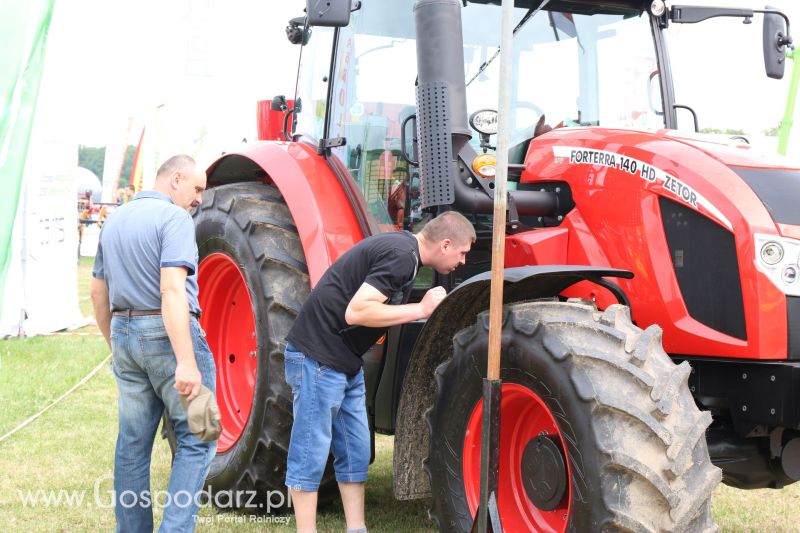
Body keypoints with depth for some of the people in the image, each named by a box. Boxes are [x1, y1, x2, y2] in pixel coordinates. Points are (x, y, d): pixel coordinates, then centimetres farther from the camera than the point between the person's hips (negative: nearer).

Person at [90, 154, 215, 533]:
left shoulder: (115, 220, 14)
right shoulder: (174, 218, -11)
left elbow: (98, 292, 19)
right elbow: (172, 290, -23)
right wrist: (186, 361, -27)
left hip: (124, 333, 8)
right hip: (169, 334, -7)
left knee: (133, 443, 12)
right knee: (196, 439, 0)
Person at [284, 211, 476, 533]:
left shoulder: (403, 250, 13)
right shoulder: (400, 255, -19)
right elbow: (356, 312, -26)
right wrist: (421, 310, -18)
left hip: (345, 363, 10)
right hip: (318, 358, -10)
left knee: (355, 452, 12)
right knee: (312, 451, -4)